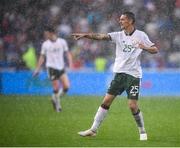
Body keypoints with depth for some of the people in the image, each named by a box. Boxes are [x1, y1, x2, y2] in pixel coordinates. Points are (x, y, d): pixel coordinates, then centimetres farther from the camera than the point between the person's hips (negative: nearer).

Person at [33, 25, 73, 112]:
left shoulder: (62, 42, 0)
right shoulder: (45, 44, 0)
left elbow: (67, 53, 7)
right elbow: (42, 57, 7)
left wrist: (70, 63, -6)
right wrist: (37, 69, 4)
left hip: (61, 67, 2)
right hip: (51, 67, -2)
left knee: (66, 86, -8)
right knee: (56, 88, -7)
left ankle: (55, 98, 16)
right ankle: (57, 105, 10)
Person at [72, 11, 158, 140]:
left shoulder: (140, 35, -2)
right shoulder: (119, 35, 5)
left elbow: (155, 50, 0)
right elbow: (101, 36, -8)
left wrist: (145, 47, -21)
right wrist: (85, 35, -22)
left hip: (133, 75, -3)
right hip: (119, 73, 4)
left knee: (133, 106, -8)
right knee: (106, 101, 0)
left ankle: (142, 131, 11)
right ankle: (94, 129, 6)